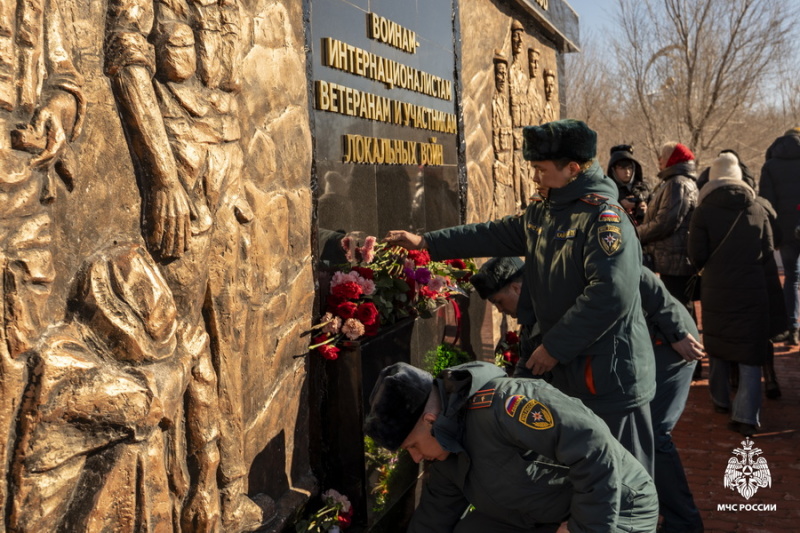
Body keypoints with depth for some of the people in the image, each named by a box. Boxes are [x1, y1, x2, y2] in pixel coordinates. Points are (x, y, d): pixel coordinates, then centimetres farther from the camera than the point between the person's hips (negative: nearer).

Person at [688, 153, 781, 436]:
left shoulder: (704, 211, -6)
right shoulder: (758, 210, 0)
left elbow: (697, 256, -5)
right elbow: (768, 252, 4)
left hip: (716, 290, 0)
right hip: (753, 289, 0)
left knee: (717, 346, 19)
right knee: (750, 353, 3)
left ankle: (721, 400, 31)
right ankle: (746, 416, -3)